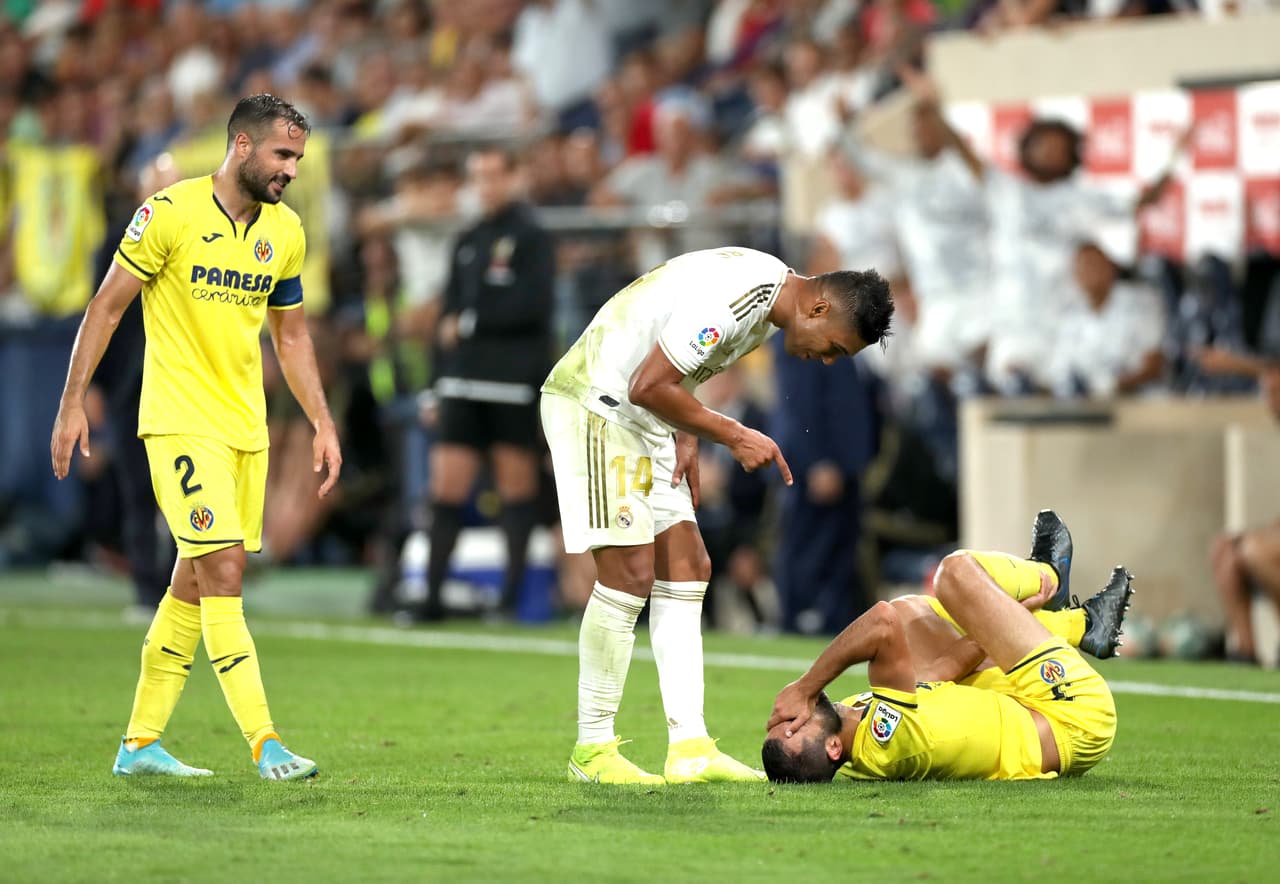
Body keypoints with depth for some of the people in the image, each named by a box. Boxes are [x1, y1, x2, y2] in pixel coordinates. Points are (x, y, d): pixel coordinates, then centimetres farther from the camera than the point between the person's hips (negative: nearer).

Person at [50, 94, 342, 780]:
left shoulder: (285, 232, 8)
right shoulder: (170, 212, -11)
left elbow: (290, 335, 19)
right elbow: (106, 306, -5)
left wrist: (322, 423, 14)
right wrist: (72, 402, -8)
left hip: (246, 429, 7)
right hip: (180, 421, -7)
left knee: (195, 583, 9)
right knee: (224, 572, -15)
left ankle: (140, 743, 17)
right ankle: (265, 744, -16)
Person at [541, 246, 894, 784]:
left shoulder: (770, 292, 6)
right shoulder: (731, 297, -26)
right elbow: (648, 386, -25)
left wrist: (688, 438, 3)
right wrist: (734, 436, -17)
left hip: (642, 420, 10)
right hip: (595, 405, -10)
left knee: (687, 569, 4)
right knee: (631, 572, -14)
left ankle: (690, 747, 3)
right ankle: (592, 750, -6)